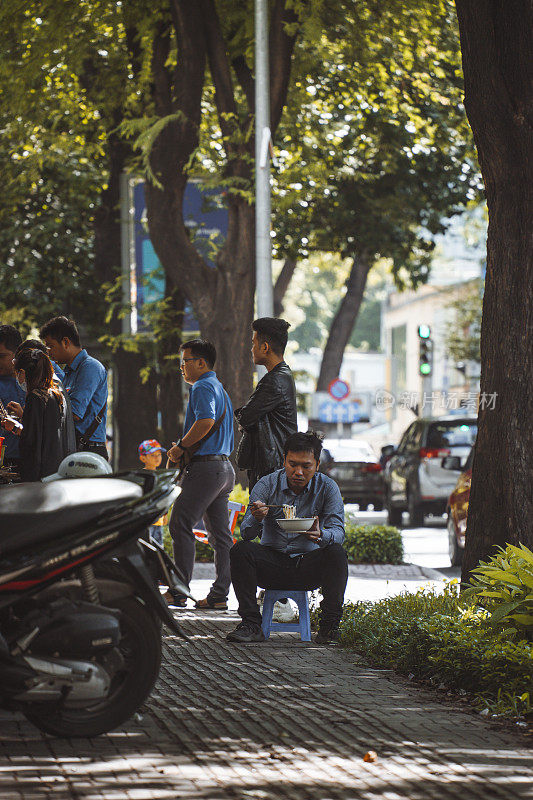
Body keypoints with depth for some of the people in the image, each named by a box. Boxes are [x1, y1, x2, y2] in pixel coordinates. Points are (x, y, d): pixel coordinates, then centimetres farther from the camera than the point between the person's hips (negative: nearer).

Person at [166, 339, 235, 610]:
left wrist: (181, 447, -15)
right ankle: (219, 594, 7)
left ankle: (179, 592, -12)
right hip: (225, 466, 10)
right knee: (220, 533, 7)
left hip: (205, 466, -10)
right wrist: (185, 449, 19)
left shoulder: (202, 387, -9)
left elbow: (206, 421, -27)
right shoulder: (220, 389, 23)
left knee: (180, 525, -9)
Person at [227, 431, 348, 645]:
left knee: (336, 553, -29)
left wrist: (321, 536, -40)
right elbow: (246, 533, -11)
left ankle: (329, 626, -17)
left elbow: (338, 531, -15)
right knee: (241, 549, -26)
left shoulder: (327, 488, -4)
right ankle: (251, 625, -21)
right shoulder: (267, 485, -5)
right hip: (272, 563, 0)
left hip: (308, 566, 0)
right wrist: (256, 519, -37)